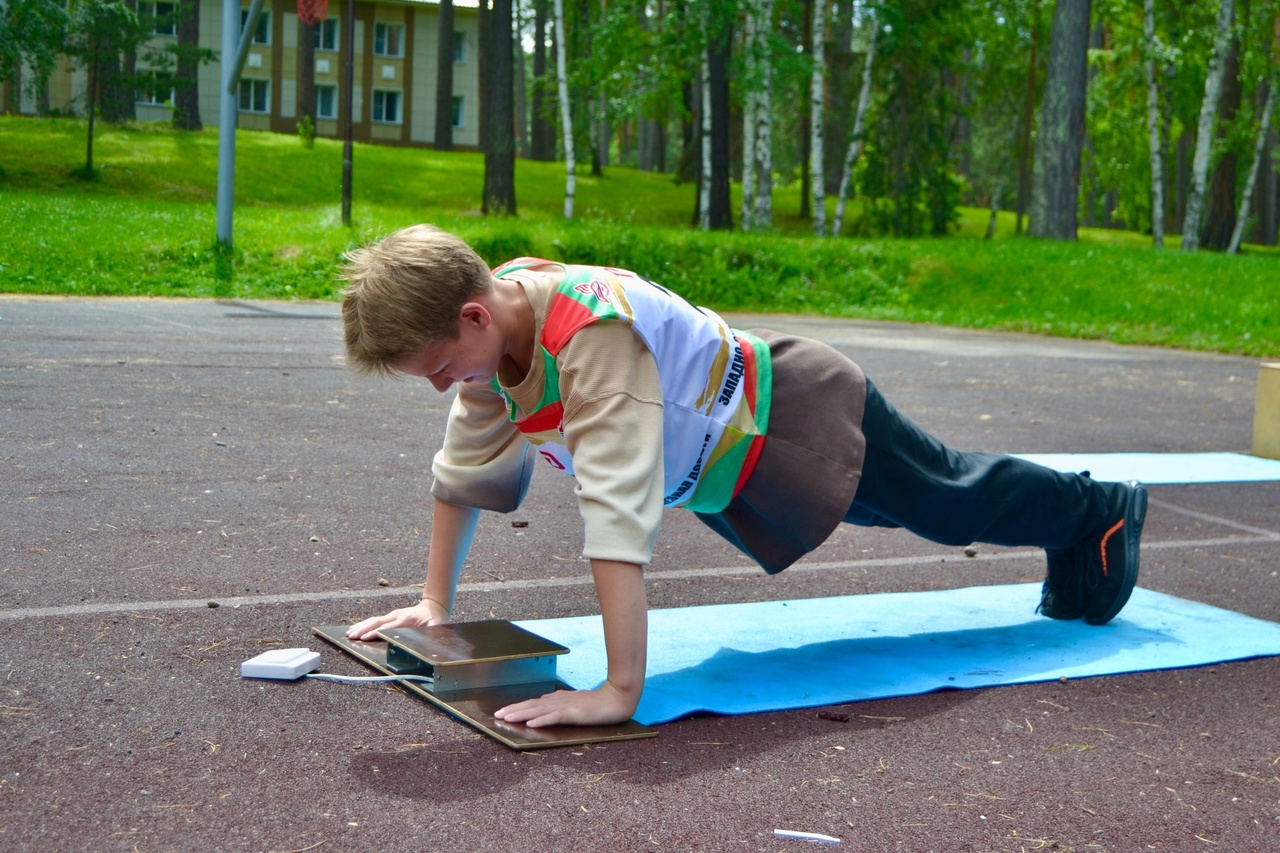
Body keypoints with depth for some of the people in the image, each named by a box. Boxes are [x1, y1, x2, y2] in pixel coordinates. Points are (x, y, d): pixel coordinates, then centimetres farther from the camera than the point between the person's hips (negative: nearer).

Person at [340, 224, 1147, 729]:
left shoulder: (593, 334, -43)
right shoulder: (488, 326, -16)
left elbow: (618, 512, -50)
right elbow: (465, 466, -2)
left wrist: (620, 692, -52)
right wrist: (436, 601, 0)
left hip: (797, 420, -8)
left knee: (952, 500, 17)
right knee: (936, 502, 30)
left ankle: (1099, 511, 48)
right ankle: (1072, 539, 58)